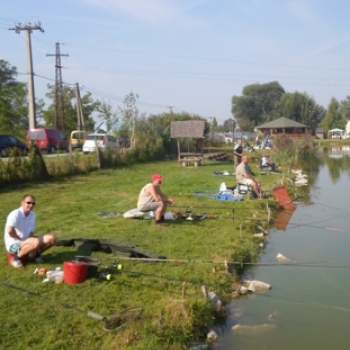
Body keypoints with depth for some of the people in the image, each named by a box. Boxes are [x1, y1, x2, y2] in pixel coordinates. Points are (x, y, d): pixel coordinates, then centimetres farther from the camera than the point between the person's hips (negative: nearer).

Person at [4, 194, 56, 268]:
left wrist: (30, 239, -13)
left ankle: (35, 254, 12)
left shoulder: (33, 215, 4)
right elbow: (10, 230, -33)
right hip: (13, 244, -7)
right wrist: (20, 239, -19)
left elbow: (31, 232, 8)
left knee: (51, 238, -8)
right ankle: (16, 258, -14)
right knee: (36, 242, -36)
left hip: (27, 241, 7)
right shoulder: (16, 214, -19)